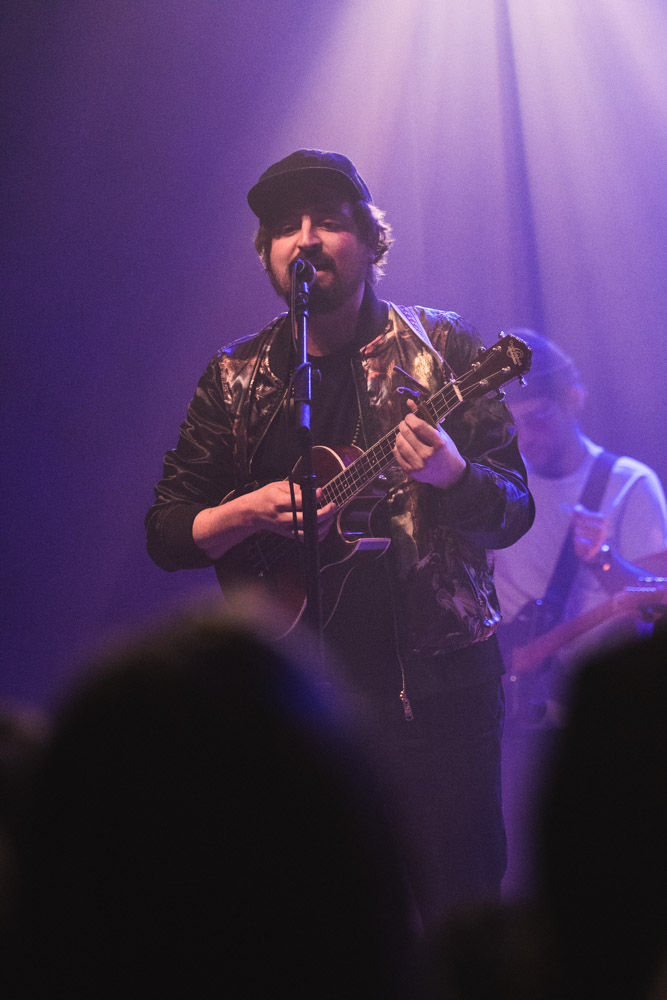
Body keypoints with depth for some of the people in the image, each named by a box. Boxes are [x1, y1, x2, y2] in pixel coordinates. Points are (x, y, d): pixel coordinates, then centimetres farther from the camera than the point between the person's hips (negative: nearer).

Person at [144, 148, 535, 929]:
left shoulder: (444, 352, 3)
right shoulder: (234, 380, 8)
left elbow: (513, 512, 0)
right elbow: (166, 533, 9)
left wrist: (449, 472, -21)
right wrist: (250, 512, -10)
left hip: (436, 681, -1)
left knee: (461, 910, -2)